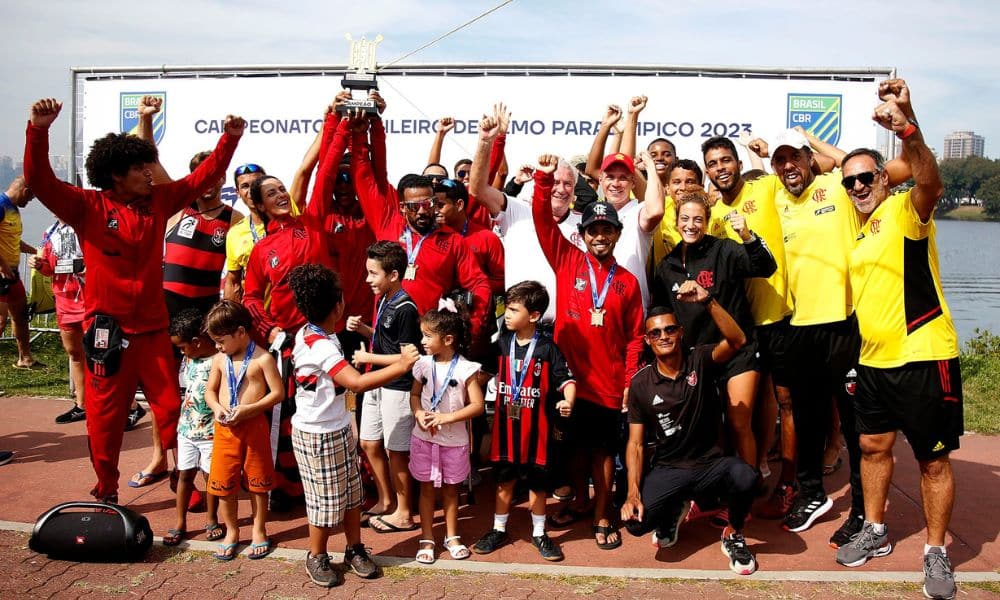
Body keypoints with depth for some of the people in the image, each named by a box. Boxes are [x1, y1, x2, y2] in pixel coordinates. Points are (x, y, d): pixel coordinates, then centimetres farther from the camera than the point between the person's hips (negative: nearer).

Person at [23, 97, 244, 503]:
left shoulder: (158, 201, 5)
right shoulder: (87, 206, -6)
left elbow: (202, 177, 10)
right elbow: (40, 181, -17)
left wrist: (229, 139, 3)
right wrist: (38, 131, -31)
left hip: (152, 326, 3)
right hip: (107, 328, -3)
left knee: (172, 407, 7)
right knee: (105, 415, 7)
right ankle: (105, 492, 22)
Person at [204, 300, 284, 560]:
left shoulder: (262, 359, -10)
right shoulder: (219, 360, 4)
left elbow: (278, 392, -11)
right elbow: (210, 391, 13)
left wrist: (247, 409, -19)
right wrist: (217, 409, -8)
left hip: (254, 426, -4)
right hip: (225, 429, 4)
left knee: (257, 482, 9)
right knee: (223, 483, 7)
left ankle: (259, 531, 25)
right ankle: (231, 532, 26)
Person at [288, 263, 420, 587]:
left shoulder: (311, 334, 2)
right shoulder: (321, 348, -28)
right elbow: (358, 383, -36)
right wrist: (400, 367, -34)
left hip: (339, 429, 9)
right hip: (318, 437, -9)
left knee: (352, 493, 16)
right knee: (325, 500, 8)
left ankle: (355, 549, 30)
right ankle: (316, 558, 27)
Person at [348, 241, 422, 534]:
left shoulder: (405, 309, -20)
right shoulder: (382, 301, 7)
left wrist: (368, 357, -16)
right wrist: (362, 328, 3)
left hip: (397, 388, -9)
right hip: (377, 384, 9)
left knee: (396, 450, 3)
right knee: (369, 444, 16)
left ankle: (403, 514, 18)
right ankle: (386, 501, 33)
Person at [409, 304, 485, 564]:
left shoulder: (465, 369, -15)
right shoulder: (423, 365, -4)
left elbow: (477, 405, -14)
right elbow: (414, 394, 7)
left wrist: (447, 417, -22)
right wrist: (418, 414, -13)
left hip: (454, 441, -2)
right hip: (424, 439, 2)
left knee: (450, 489, 14)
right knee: (426, 488, 11)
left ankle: (452, 536, 30)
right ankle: (427, 539, 23)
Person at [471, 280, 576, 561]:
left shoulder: (547, 348, -9)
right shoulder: (502, 343, 2)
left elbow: (566, 379, -10)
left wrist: (567, 401, -28)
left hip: (536, 428, -3)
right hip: (506, 426, 3)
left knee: (537, 483, 10)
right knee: (504, 480, 14)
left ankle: (539, 533, 27)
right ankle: (499, 530, 30)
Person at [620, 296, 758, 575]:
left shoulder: (700, 361, -5)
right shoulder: (640, 384, -3)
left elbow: (737, 341, -26)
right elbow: (636, 444, -3)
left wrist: (707, 301, -38)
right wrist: (633, 493, -16)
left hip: (711, 464, -1)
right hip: (668, 469, 1)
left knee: (744, 476, -35)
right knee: (636, 522, -22)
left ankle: (734, 535, 1)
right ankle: (673, 511, 17)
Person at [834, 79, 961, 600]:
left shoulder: (906, 210, -9)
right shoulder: (859, 229, 13)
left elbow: (930, 182, -35)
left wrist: (908, 129, -50)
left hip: (923, 358, -7)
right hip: (874, 361, 8)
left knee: (933, 459, 4)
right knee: (873, 447, 16)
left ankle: (936, 554, 18)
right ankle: (875, 532, 32)